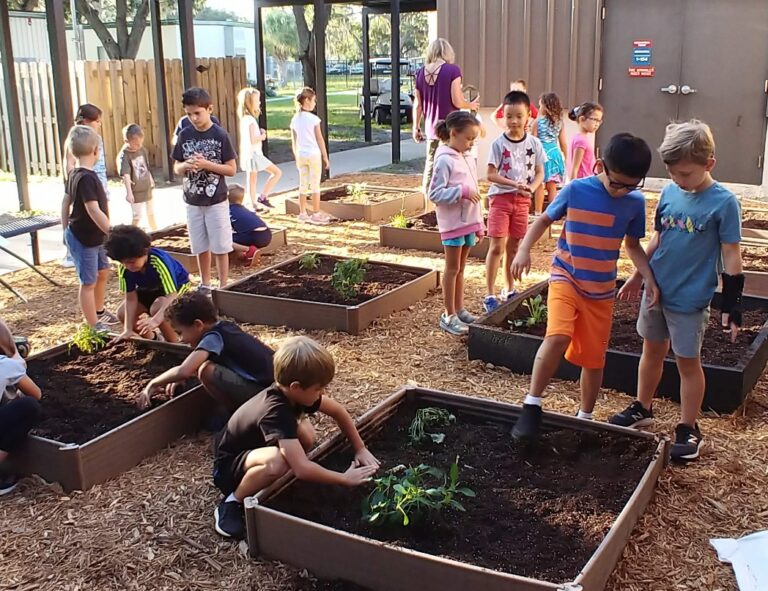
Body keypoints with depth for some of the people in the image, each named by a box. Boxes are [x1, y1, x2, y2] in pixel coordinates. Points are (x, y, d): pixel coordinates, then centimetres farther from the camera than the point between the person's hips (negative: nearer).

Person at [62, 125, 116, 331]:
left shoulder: (75, 174, 5)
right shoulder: (86, 178, -25)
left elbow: (66, 202, 13)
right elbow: (94, 211, -30)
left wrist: (66, 229, 21)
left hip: (92, 237, 10)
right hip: (84, 239, -10)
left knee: (103, 271, 23)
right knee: (88, 282, -1)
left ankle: (99, 312, 40)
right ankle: (95, 327, 7)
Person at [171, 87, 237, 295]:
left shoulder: (220, 135, -9)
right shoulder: (185, 135, 2)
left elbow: (231, 169, -9)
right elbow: (176, 168, 7)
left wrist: (206, 164, -21)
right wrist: (187, 165, -16)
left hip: (216, 201, -4)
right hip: (193, 202, 4)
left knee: (220, 247, 3)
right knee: (201, 247, 13)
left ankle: (223, 287, 13)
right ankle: (205, 285, 26)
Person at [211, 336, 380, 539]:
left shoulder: (291, 393, -12)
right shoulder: (275, 413, -35)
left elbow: (338, 411, 4)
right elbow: (303, 469, -42)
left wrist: (360, 449, 2)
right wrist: (345, 479, -29)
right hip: (228, 468, -8)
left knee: (305, 434, -14)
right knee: (276, 461, -38)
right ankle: (232, 503, -13)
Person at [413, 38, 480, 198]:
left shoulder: (421, 72, 4)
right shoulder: (453, 70, -9)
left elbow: (417, 104, 8)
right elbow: (457, 101, -13)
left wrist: (416, 127, 18)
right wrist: (472, 105, 7)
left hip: (431, 129, 5)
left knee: (430, 166, 14)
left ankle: (429, 202, 19)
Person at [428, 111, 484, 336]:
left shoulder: (468, 158, 11)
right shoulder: (445, 160, -14)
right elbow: (435, 194, -19)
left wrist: (479, 223, 15)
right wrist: (463, 191, -24)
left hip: (468, 221, 7)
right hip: (453, 223, -7)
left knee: (461, 267, 15)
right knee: (453, 268, 0)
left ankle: (459, 310, 25)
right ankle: (449, 315, 9)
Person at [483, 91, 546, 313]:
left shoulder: (534, 143, 0)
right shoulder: (499, 144, -9)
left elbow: (539, 172, 4)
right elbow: (491, 174, -12)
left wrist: (531, 188, -16)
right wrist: (515, 184, -24)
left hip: (522, 201, 4)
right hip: (500, 197, -3)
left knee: (514, 246, 13)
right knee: (497, 246, -7)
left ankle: (509, 290, 26)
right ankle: (489, 295, -1)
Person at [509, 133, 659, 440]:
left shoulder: (635, 203, -5)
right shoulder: (575, 190, -12)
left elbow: (633, 245, 8)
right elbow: (544, 220, 2)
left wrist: (649, 278, -6)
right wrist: (524, 250, -12)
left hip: (601, 290, 3)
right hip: (565, 277, -3)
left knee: (594, 358, 9)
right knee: (558, 337, -27)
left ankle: (585, 417, 31)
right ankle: (532, 405, -12)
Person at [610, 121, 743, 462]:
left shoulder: (723, 202, -14)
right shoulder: (669, 192, 0)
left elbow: (731, 257, -11)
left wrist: (731, 305, -11)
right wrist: (638, 277, 17)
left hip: (690, 298, -5)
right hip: (656, 290, 5)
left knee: (688, 361, 6)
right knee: (652, 350, 18)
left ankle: (688, 430, 20)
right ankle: (642, 409, 36)